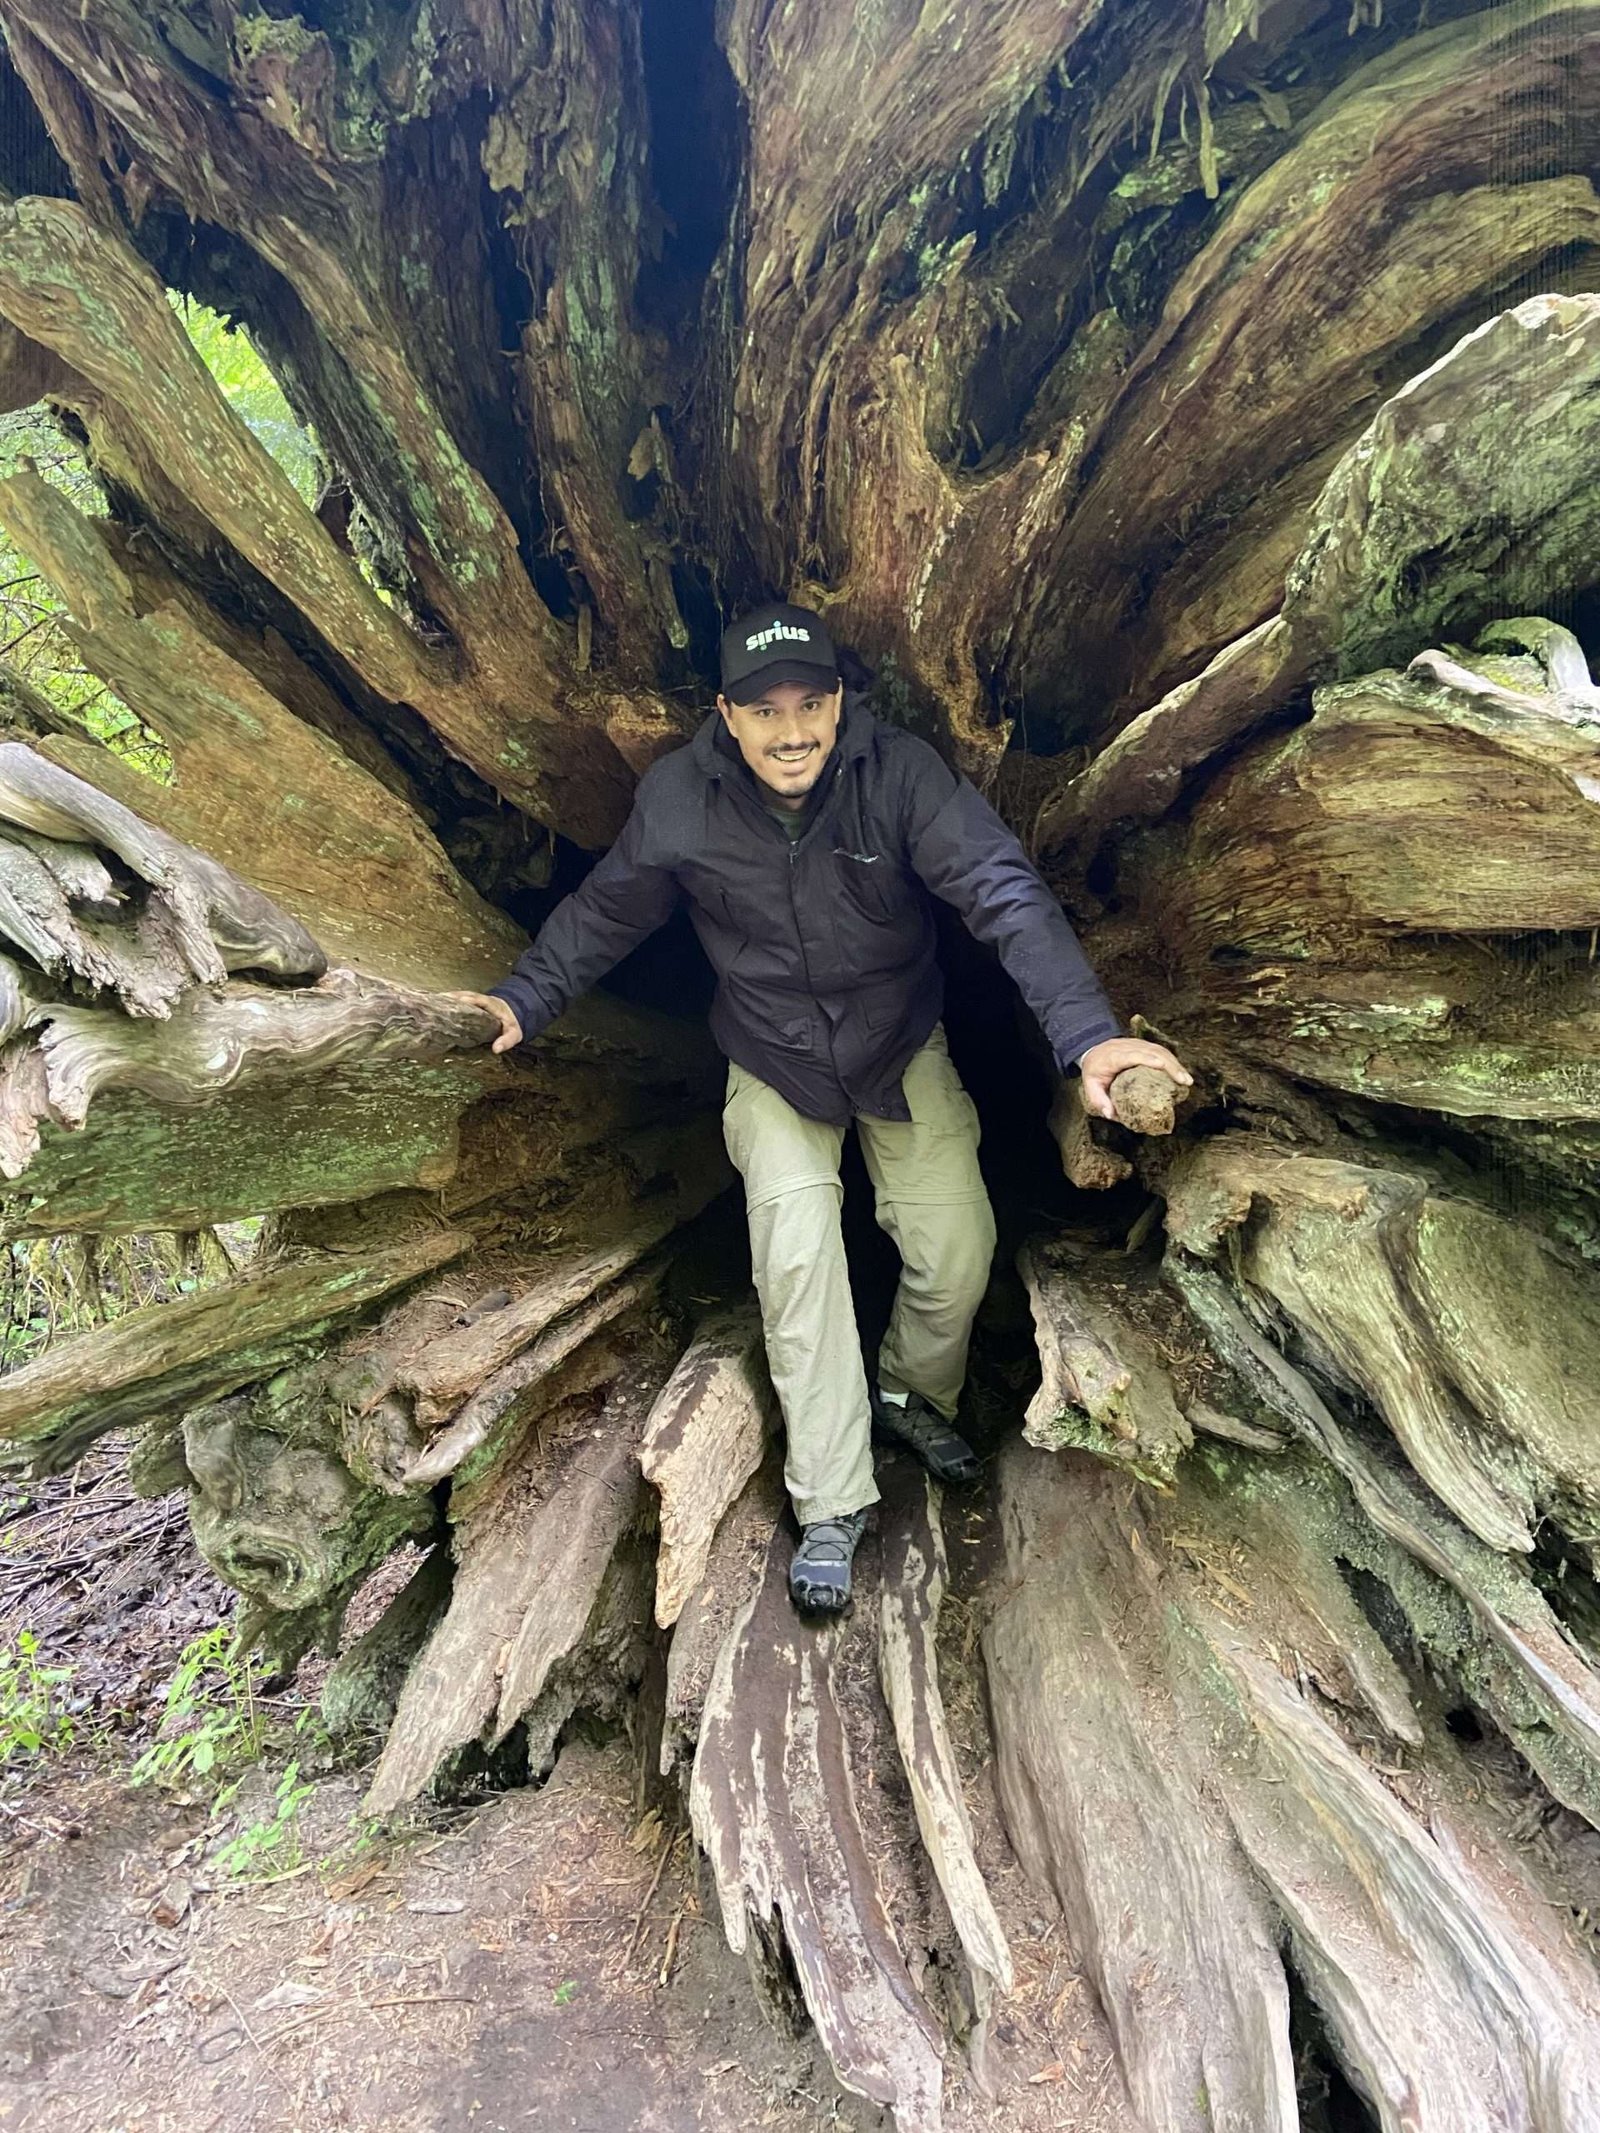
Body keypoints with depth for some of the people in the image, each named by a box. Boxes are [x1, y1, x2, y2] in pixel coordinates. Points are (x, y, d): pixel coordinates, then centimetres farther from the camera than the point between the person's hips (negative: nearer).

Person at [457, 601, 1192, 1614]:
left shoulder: (899, 773, -24)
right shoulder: (678, 800, -17)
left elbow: (1005, 891, -33)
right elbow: (605, 913, -2)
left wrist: (1088, 1031, -44)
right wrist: (524, 1000, -10)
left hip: (905, 1050, 0)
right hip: (774, 1070, 0)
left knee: (957, 1250, -3)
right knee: (797, 1255, -12)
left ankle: (914, 1393, 30)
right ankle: (832, 1506, 2)